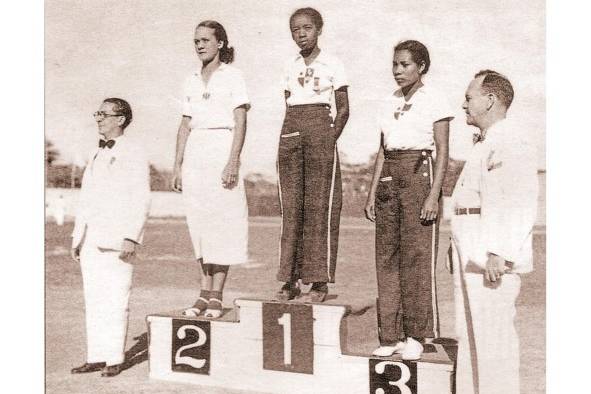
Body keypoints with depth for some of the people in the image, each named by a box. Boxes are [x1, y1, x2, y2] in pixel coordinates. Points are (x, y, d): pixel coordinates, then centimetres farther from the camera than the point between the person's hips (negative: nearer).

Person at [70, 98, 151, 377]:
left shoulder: (133, 154, -3)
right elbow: (86, 199, 20)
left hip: (117, 240, -7)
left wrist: (131, 238, -18)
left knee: (116, 300, -4)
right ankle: (96, 356, 15)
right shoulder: (97, 154, 20)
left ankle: (115, 358, 5)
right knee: (93, 300, 8)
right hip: (91, 240, 7)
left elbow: (141, 200, -9)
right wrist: (77, 237, 15)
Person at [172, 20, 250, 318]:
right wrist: (177, 165, 10)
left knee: (223, 222, -5)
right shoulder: (192, 81, 16)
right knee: (199, 222, 5)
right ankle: (205, 292, 12)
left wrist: (233, 161, -16)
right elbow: (185, 125, 16)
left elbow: (240, 122, -6)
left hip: (222, 148, -5)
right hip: (194, 154, 5)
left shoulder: (232, 76, 2)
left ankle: (217, 294, 0)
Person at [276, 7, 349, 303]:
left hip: (320, 129, -4)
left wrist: (330, 140, -7)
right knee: (290, 206, 2)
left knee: (319, 206, -5)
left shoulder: (332, 64, 3)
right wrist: (287, 139, 5)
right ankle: (290, 280, 8)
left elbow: (343, 109, 3)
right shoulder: (290, 66, 15)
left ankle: (319, 282, 2)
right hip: (290, 132, 4)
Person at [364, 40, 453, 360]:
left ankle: (415, 335, 6)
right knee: (386, 257, 4)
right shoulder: (388, 104, 15)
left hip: (419, 174, -5)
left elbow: (442, 152, -4)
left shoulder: (434, 101, 0)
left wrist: (434, 195, -14)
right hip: (389, 178, 6)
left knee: (416, 256, -5)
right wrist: (372, 192, 11)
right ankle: (390, 335, 13)